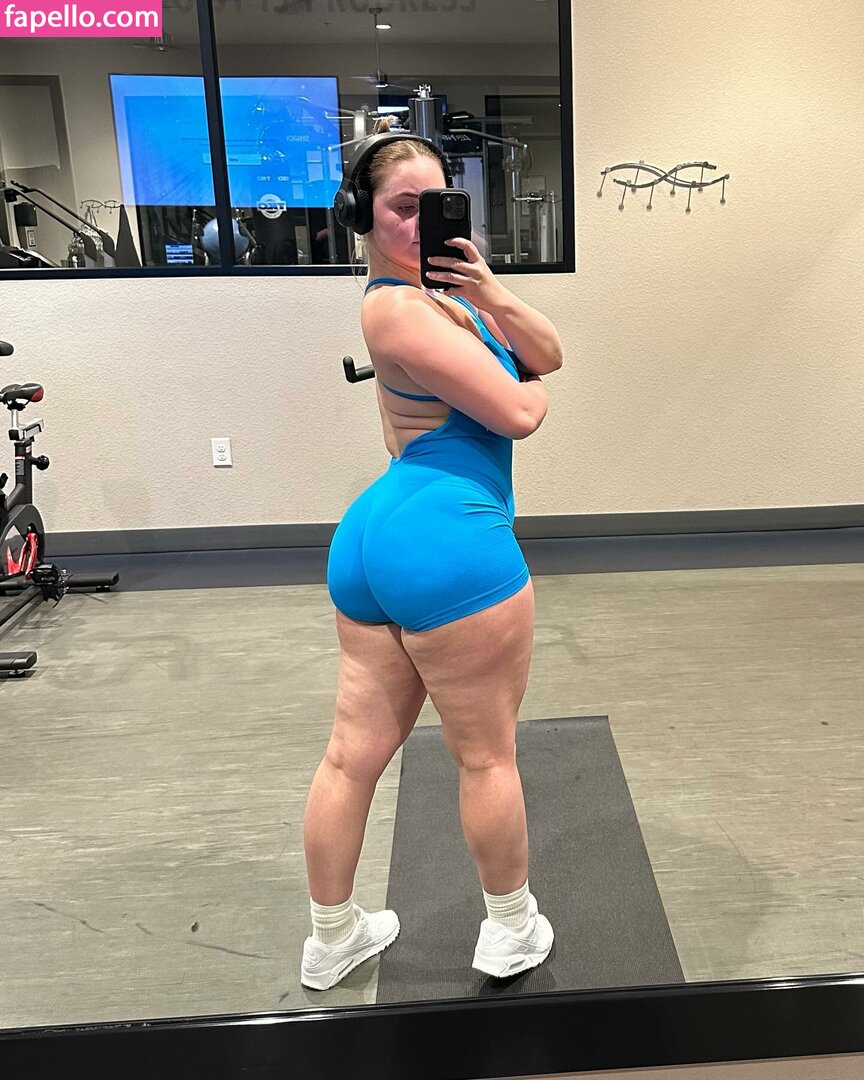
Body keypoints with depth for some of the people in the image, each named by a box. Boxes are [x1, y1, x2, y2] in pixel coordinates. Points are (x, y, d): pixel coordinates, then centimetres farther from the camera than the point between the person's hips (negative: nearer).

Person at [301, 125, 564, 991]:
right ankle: (512, 933, 33)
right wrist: (533, 388, 8)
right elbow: (518, 413, -15)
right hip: (450, 543, -9)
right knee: (487, 755, 11)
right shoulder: (397, 307, -13)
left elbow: (546, 354, 12)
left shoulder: (439, 284, 16)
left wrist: (488, 291, -4)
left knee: (354, 752, 16)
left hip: (375, 534, 9)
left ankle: (331, 940, 34)